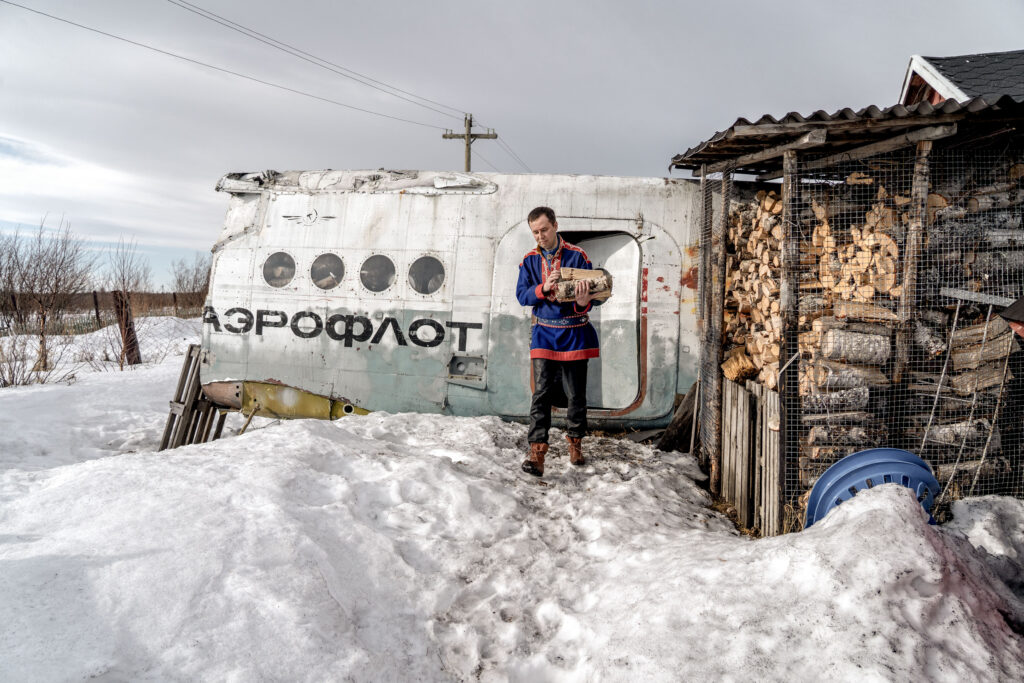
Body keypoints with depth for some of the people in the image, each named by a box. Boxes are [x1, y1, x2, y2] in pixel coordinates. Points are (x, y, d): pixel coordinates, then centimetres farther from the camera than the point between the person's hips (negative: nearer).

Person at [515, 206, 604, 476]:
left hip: (574, 333, -1)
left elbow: (591, 291, -4)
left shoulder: (577, 256, -4)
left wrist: (583, 303, -27)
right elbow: (522, 296, -1)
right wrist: (543, 288, -20)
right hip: (544, 334, 1)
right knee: (541, 393, -7)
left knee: (576, 394, 9)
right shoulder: (530, 260, 4)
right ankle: (537, 452, -7)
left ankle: (575, 443, 28)